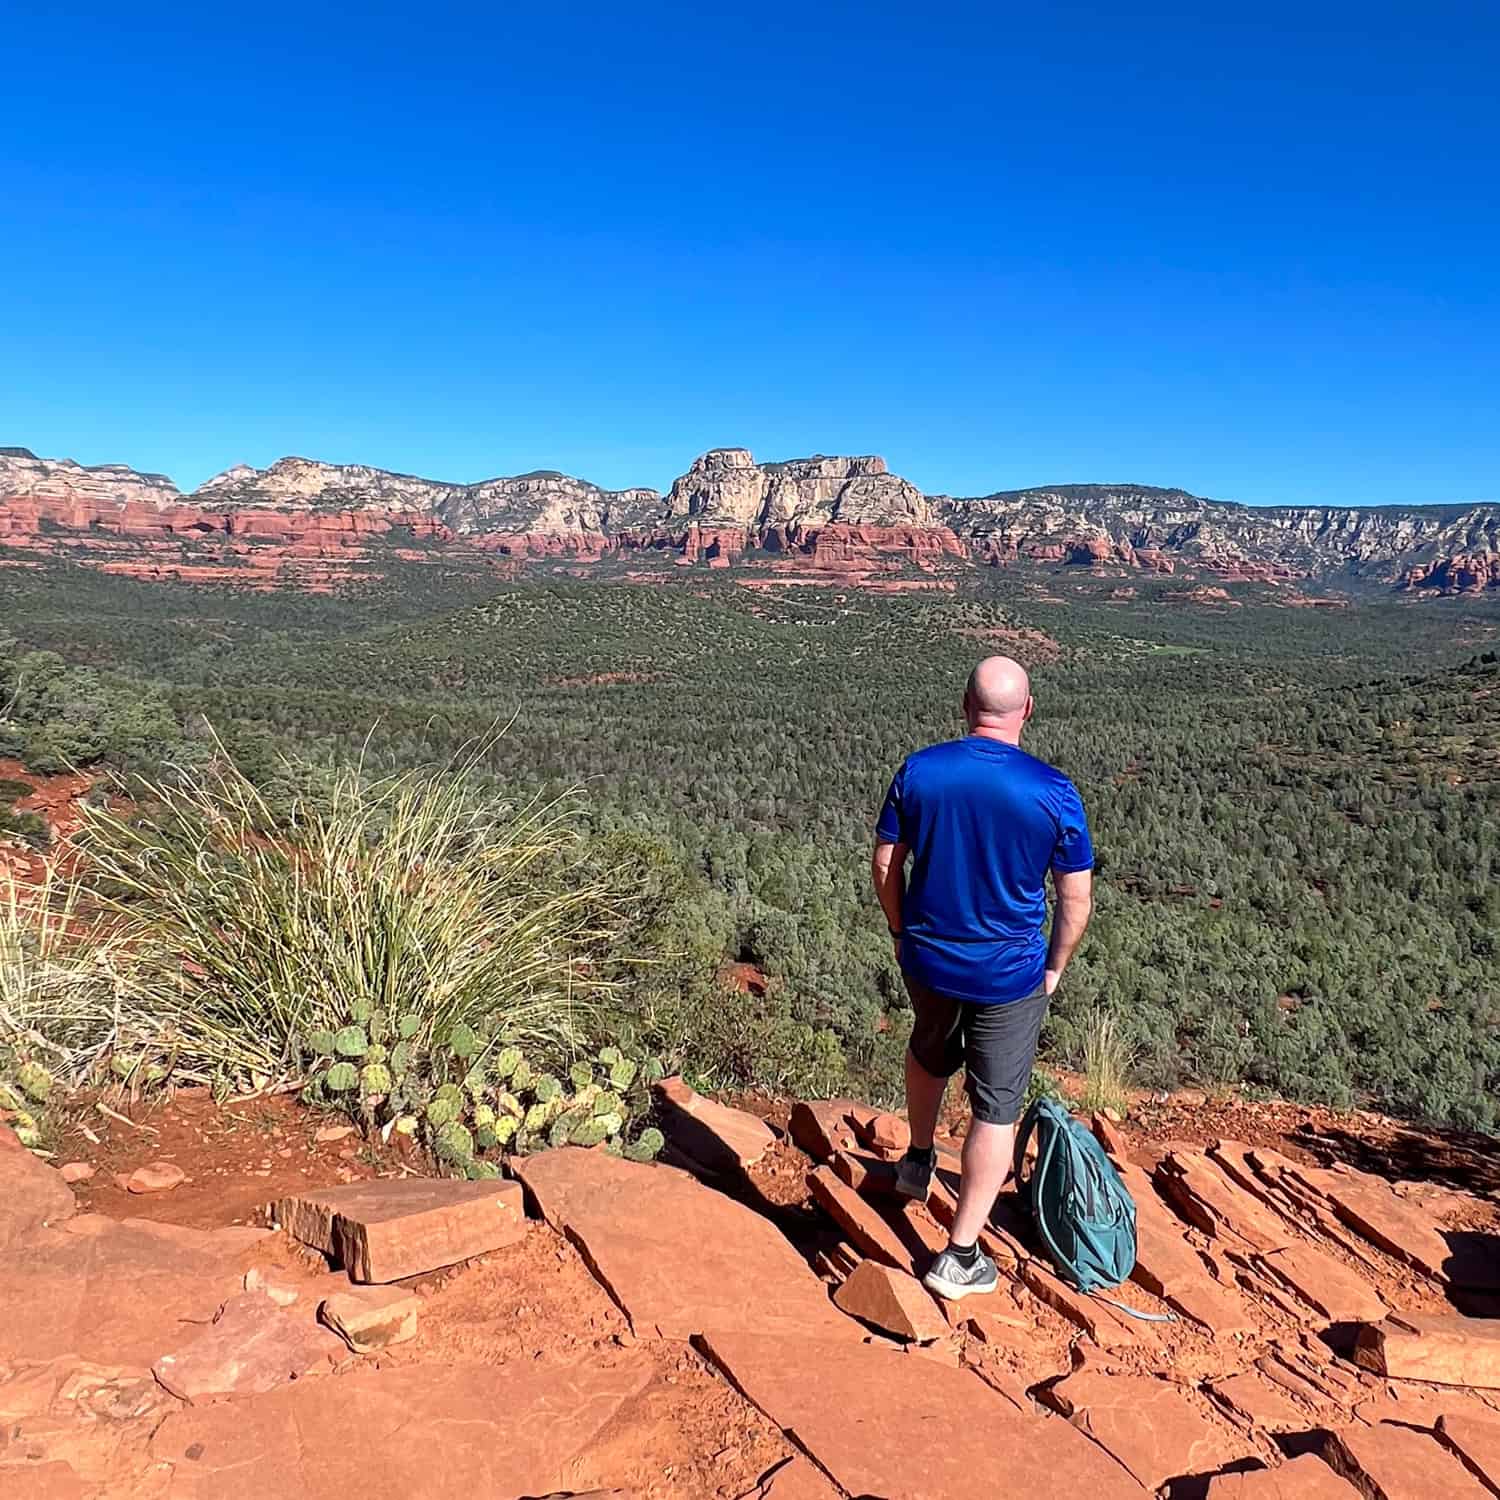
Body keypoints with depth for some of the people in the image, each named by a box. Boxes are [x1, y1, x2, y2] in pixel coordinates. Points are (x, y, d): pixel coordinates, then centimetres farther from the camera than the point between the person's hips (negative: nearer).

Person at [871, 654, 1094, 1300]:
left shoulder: (918, 771, -10)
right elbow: (1076, 898, -8)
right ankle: (960, 1257, 19)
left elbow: (885, 866, -1)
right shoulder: (1054, 792, -16)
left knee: (931, 1049, 33)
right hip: (1009, 973, -3)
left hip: (926, 955, 3)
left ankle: (918, 1160, 51)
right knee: (997, 1109, 11)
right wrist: (1054, 968, 7)